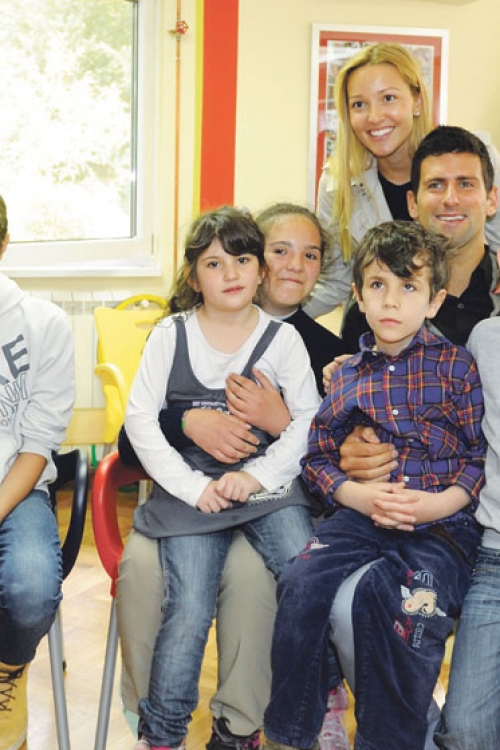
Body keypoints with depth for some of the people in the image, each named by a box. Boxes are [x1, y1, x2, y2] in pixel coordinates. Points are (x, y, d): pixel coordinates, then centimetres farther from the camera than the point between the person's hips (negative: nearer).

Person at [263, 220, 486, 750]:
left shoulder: (456, 367, 6)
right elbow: (318, 457, 13)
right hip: (360, 513, 3)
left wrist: (436, 504, -13)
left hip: (442, 519, -3)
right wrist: (358, 495, -6)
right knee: (302, 581, -23)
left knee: (392, 595, -31)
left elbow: (480, 455, 5)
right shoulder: (346, 376, 13)